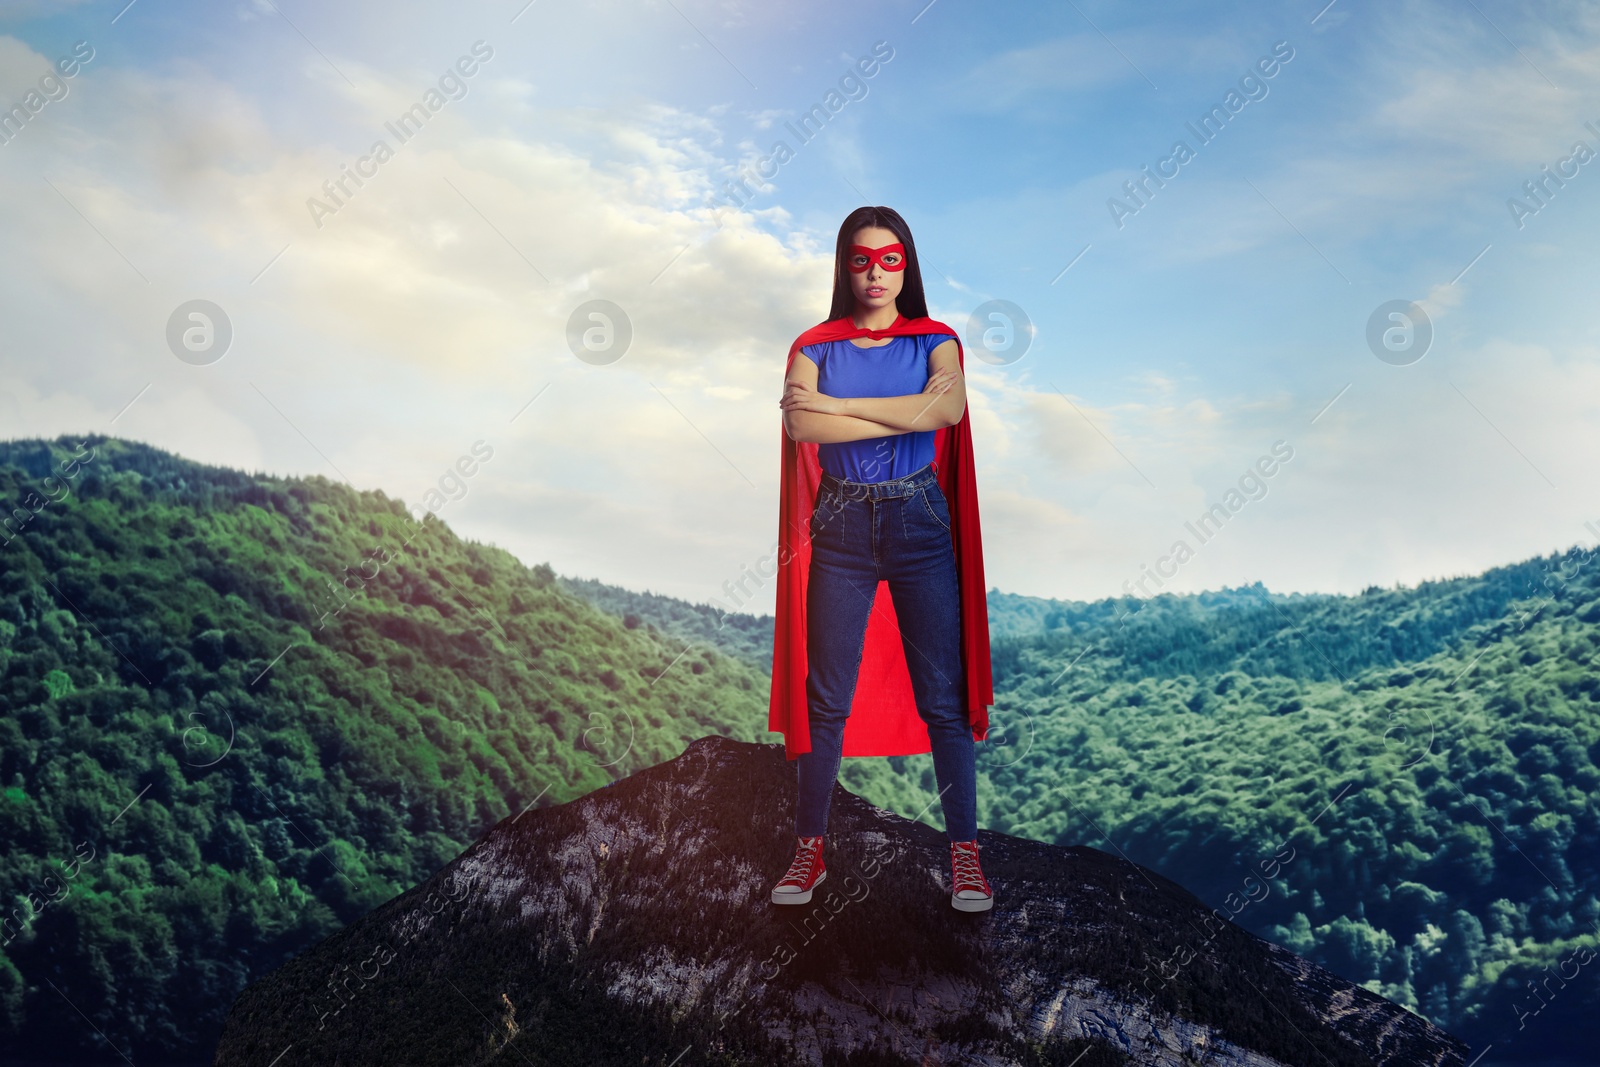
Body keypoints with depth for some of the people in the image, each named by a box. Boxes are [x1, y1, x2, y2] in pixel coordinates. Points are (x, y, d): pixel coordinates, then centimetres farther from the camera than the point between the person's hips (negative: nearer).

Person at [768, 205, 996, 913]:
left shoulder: (934, 342, 6)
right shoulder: (816, 346, 6)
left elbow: (950, 408, -17)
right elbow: (801, 424, -14)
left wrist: (838, 404, -15)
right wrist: (906, 414, -15)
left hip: (920, 520, 0)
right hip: (841, 524, 0)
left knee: (944, 696, 1)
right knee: (826, 696, 3)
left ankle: (965, 852, 9)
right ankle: (809, 849, 14)